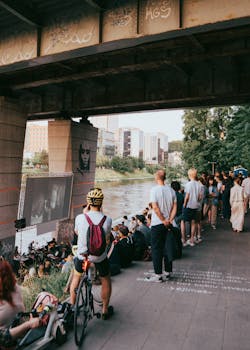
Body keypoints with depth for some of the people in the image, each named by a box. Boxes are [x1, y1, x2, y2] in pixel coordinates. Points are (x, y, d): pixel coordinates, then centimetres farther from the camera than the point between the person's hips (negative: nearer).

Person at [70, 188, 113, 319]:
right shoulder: (107, 220, -20)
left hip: (82, 255, 1)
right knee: (106, 280, 25)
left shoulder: (80, 217, -18)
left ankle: (72, 305, 41)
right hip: (100, 257, -1)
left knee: (76, 277, 29)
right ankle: (105, 310, 36)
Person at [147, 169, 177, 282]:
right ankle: (167, 272, 24)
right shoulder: (171, 190, 4)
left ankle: (158, 275, 8)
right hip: (168, 224, 6)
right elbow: (175, 206, 1)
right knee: (167, 247, 15)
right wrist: (170, 220, -3)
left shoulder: (154, 190, -13)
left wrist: (163, 221, -12)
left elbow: (155, 207, -19)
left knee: (156, 249, 4)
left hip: (157, 223, -6)